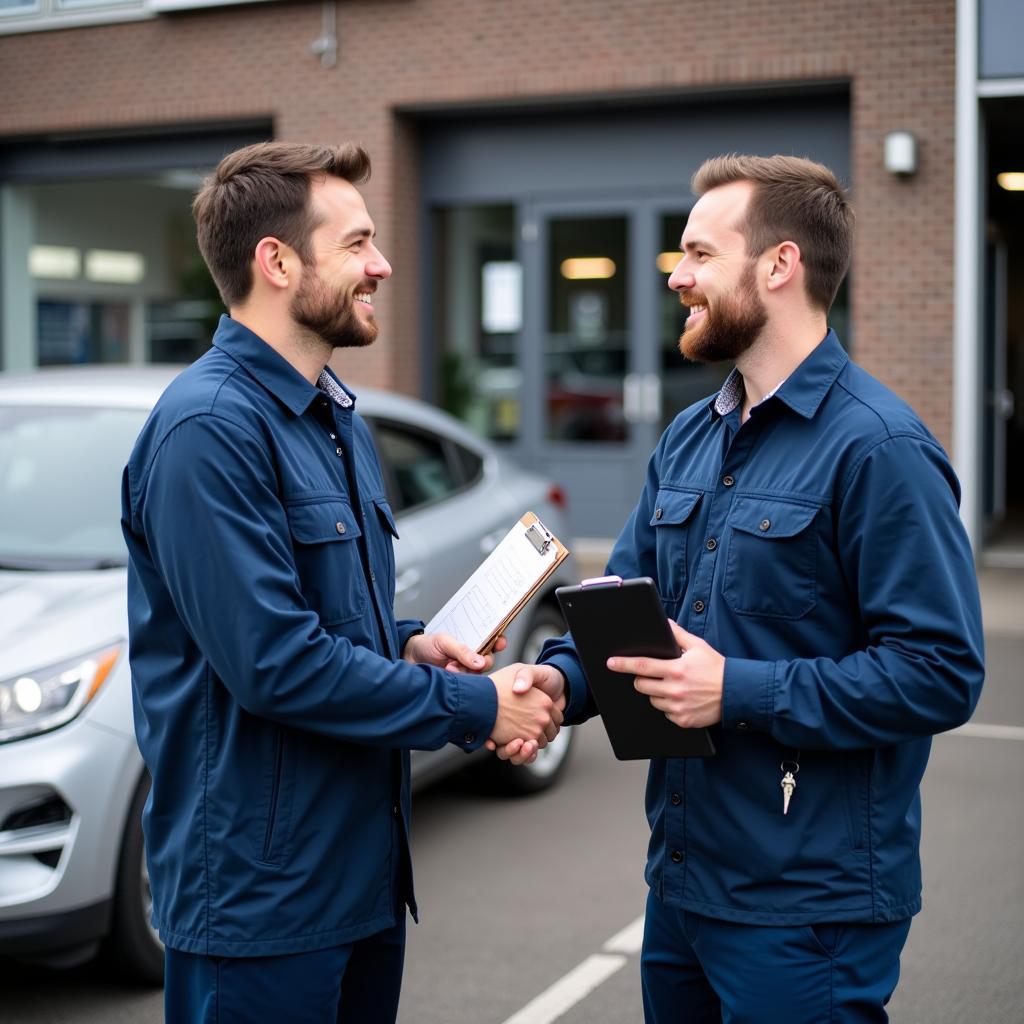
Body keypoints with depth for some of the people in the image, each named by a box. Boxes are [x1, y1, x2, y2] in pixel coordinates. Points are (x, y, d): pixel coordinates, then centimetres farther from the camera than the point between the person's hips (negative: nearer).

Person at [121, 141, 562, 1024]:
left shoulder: (338, 419, 13)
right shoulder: (209, 428, -19)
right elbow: (276, 662, -24)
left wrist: (410, 645, 0)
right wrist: (474, 708, -16)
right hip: (260, 889, -9)